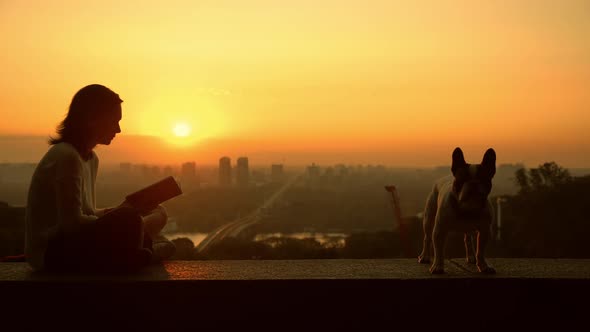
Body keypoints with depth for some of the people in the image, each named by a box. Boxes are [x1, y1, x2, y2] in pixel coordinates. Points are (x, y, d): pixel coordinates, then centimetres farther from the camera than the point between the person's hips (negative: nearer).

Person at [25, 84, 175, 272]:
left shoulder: (90, 158, 12)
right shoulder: (66, 157, -18)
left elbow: (88, 214, 12)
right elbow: (72, 222, -22)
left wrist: (122, 210, -4)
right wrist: (121, 218, -11)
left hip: (71, 243, 9)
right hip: (51, 252, -9)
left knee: (157, 213, 5)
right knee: (130, 222, -28)